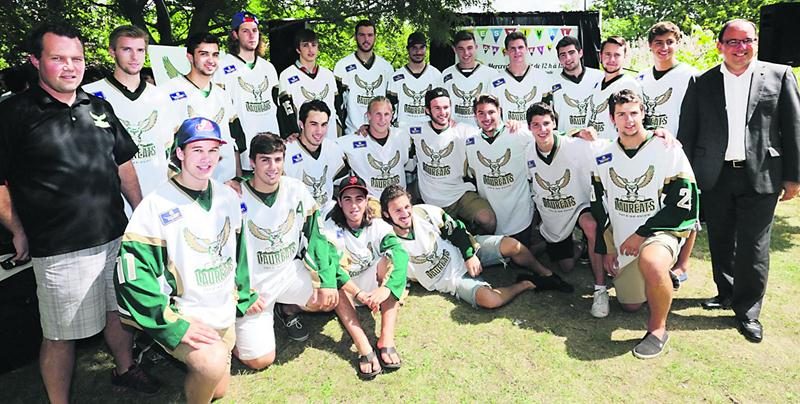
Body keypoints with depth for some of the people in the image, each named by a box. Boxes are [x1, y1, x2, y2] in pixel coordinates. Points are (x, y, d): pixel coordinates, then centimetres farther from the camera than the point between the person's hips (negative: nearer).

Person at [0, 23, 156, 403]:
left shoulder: (99, 108, 8)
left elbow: (123, 164, 15)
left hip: (116, 237, 6)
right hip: (60, 249, -5)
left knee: (119, 311, 22)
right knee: (61, 335, 8)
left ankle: (124, 368, 46)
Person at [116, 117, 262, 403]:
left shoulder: (228, 197, 2)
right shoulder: (156, 205, -17)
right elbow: (133, 274, -21)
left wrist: (244, 296, 12)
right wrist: (175, 326, -25)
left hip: (223, 313, 6)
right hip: (182, 314, -6)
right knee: (213, 363, -32)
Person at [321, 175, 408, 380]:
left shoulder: (377, 225, -9)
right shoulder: (331, 228, -12)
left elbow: (401, 253, -27)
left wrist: (387, 288, -44)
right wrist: (358, 293, -43)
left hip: (371, 286, 1)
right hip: (344, 293, -1)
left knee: (389, 259, -27)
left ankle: (386, 340, -35)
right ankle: (364, 348, -42)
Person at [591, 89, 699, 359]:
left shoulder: (668, 151, -10)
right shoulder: (603, 158, 2)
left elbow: (682, 207, -12)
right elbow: (598, 208, 9)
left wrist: (641, 234, -15)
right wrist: (605, 249, 7)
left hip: (660, 231, -5)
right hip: (621, 240, 5)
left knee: (651, 263, -40)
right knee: (630, 306, 12)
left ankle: (658, 328, -16)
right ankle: (659, 279, 44)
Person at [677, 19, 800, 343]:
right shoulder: (703, 84, 6)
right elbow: (687, 133, 6)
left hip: (761, 177, -1)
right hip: (714, 177, 2)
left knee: (753, 246, 1)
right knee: (720, 242, 13)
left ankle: (748, 310, 15)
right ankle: (727, 293, 32)